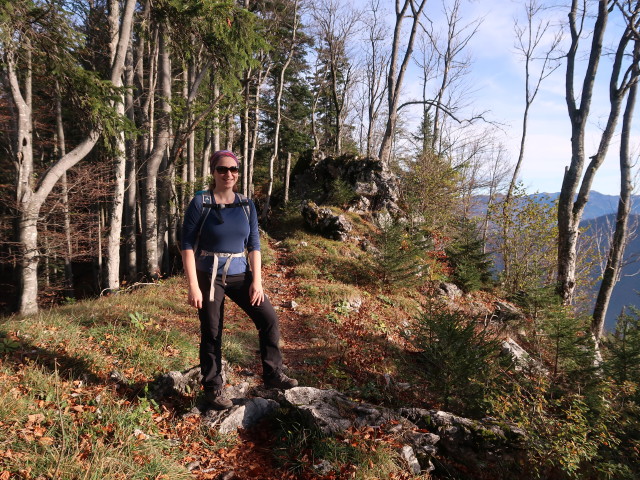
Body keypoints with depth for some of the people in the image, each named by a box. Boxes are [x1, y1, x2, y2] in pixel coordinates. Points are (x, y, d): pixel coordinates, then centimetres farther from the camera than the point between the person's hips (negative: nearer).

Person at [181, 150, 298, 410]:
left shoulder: (247, 205, 3)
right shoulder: (200, 203, -8)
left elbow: (254, 244, 6)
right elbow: (187, 245, -9)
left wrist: (257, 280, -3)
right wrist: (193, 287, -14)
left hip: (240, 274, 4)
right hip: (209, 277, -4)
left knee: (269, 318, -1)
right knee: (211, 333, 4)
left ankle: (272, 375, 17)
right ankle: (213, 388, 23)